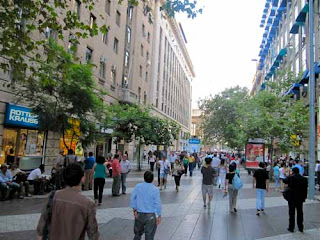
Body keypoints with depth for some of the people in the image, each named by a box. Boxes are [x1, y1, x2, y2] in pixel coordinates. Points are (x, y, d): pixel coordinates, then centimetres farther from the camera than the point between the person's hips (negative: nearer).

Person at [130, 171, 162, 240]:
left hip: (139, 214, 3)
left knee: (138, 233, 22)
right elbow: (158, 203, -11)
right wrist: (159, 216, -3)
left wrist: (134, 210, 4)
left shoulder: (138, 187, -5)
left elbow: (132, 198, -3)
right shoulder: (155, 190, -13)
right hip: (150, 216, -3)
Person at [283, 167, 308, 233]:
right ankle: (300, 228, 23)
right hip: (300, 199, 3)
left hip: (292, 198, -3)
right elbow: (305, 189, 1)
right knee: (300, 213, 14)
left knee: (291, 213, 6)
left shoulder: (291, 178, -14)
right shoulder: (304, 179, -3)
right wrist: (304, 197, 9)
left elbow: (284, 181, 3)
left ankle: (291, 227, 12)